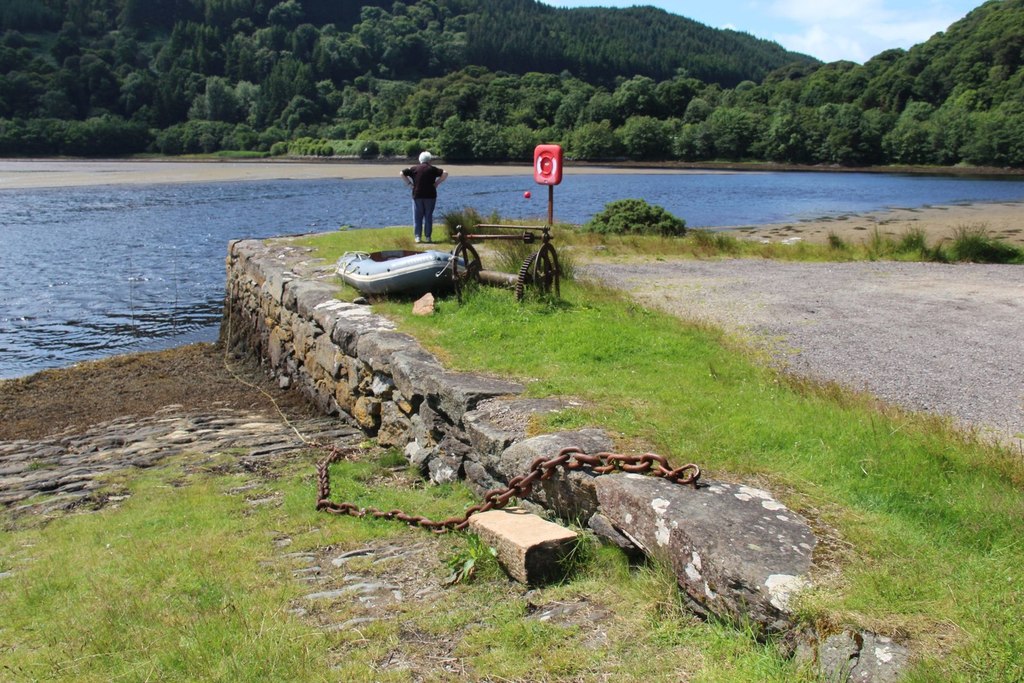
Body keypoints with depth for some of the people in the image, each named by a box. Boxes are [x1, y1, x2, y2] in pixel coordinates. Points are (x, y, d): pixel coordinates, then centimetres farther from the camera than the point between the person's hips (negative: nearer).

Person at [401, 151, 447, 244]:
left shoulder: (414, 169, 5)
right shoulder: (432, 169, 1)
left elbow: (402, 173, 4)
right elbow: (445, 173, -8)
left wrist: (409, 183, 5)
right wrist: (437, 183, -4)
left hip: (417, 195, 1)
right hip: (430, 195, -1)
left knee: (417, 216, 5)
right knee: (428, 216, 5)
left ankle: (418, 236, 1)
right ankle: (427, 237, 3)